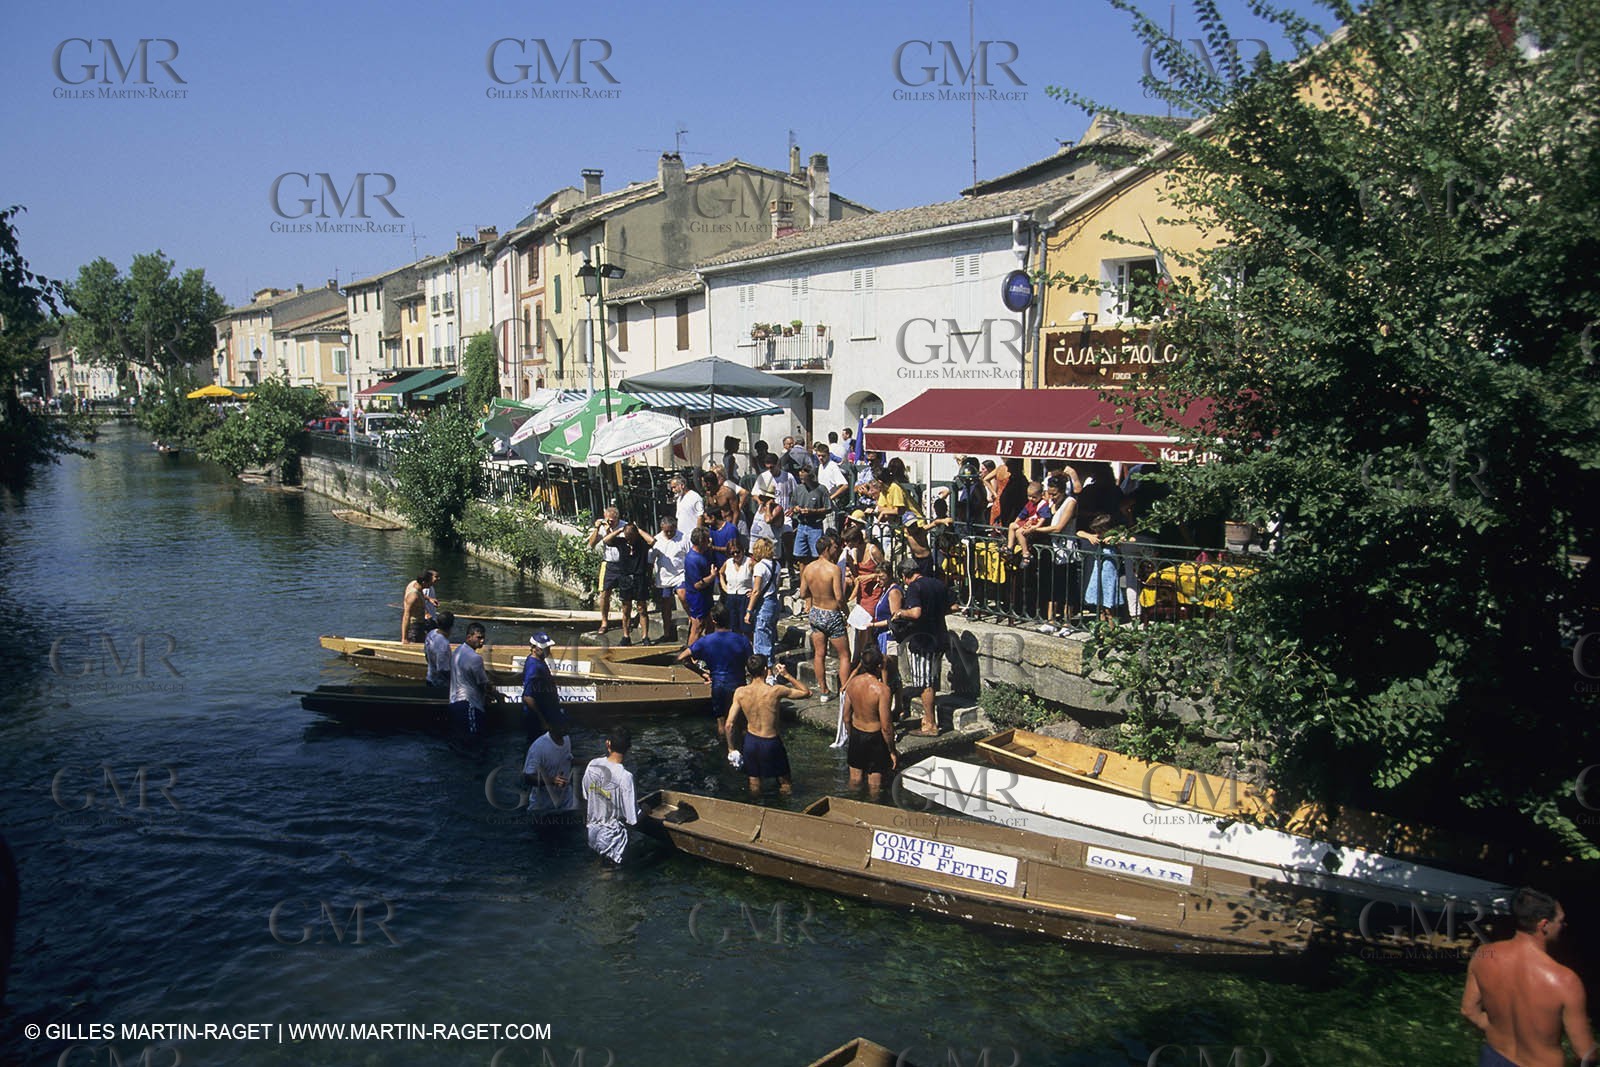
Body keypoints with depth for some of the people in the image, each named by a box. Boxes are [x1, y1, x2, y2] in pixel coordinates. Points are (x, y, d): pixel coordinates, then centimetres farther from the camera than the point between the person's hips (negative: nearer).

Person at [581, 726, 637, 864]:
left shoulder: (592, 765, -11)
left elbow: (585, 798, 5)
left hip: (591, 833, 6)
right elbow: (632, 819, -23)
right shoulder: (624, 776, -28)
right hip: (611, 840, -6)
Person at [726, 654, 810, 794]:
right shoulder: (775, 691, -20)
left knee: (754, 782, 23)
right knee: (785, 783, 19)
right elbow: (806, 692, -7)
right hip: (771, 742, -3)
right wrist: (787, 675, -2)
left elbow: (729, 724, -10)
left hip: (751, 741, 3)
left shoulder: (740, 692, -12)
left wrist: (731, 748, 3)